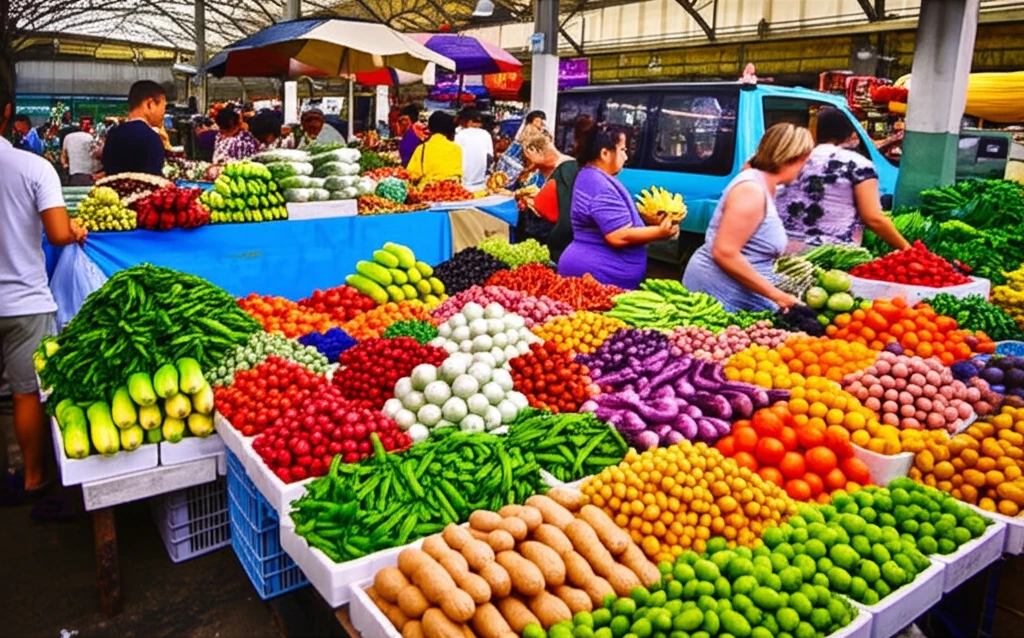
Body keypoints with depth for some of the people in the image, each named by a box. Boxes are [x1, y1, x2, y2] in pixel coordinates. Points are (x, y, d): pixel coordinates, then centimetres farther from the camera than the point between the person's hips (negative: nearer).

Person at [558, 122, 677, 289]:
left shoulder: (591, 177, 13)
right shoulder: (600, 187, -20)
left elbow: (617, 217, 23)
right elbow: (619, 236, -25)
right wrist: (660, 232, -14)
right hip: (597, 275, -11)